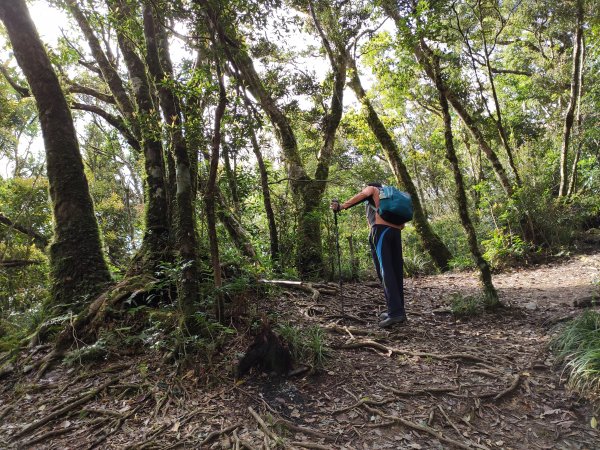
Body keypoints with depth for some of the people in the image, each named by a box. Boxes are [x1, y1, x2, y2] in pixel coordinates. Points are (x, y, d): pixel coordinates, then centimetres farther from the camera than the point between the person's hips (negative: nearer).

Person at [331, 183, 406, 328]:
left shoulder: (371, 188, 19)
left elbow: (362, 195, -7)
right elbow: (402, 223, 25)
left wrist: (342, 206, -15)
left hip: (380, 229, -6)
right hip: (395, 231, 7)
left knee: (385, 271, -13)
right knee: (396, 271, 6)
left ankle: (395, 312, -21)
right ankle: (399, 311, 8)